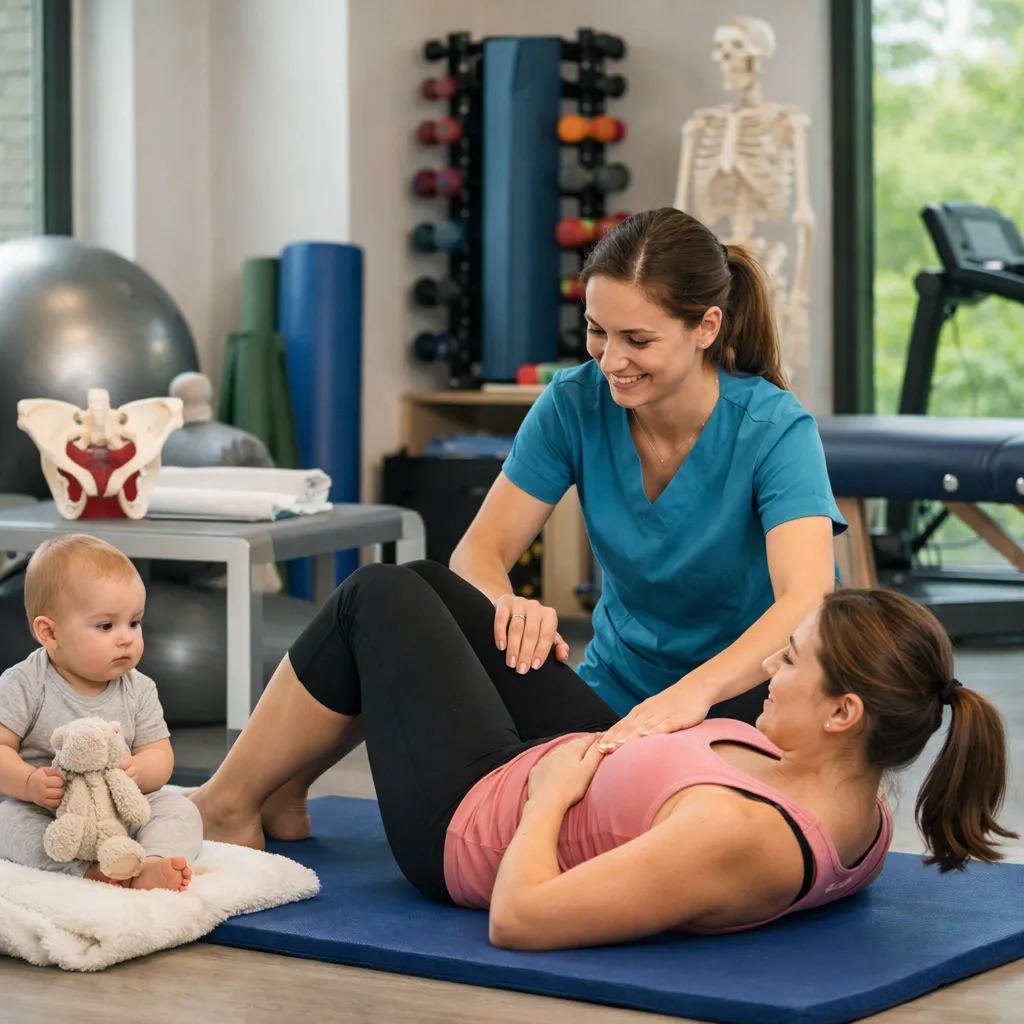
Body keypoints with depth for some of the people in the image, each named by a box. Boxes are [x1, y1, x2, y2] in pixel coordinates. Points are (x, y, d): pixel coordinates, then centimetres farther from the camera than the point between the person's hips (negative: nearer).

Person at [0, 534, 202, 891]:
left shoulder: (139, 690, 2)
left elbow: (159, 755, 0)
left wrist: (137, 771, -24)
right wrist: (29, 783, -32)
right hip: (42, 810, -3)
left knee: (178, 808, -17)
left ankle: (153, 865, -44)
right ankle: (86, 870, -47)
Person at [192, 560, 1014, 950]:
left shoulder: (739, 837, -45)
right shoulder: (863, 812, -16)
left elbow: (517, 919, -42)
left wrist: (549, 790, -29)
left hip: (471, 823, -8)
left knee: (378, 598, 8)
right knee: (426, 583, 20)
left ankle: (229, 805, 30)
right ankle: (281, 796, 40)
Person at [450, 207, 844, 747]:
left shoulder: (774, 429, -22)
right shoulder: (574, 404, -11)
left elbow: (807, 601, -35)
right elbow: (479, 550, -10)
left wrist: (694, 691, -55)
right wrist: (508, 604, -37)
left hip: (756, 691, -3)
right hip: (620, 687, 3)